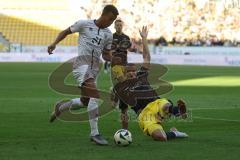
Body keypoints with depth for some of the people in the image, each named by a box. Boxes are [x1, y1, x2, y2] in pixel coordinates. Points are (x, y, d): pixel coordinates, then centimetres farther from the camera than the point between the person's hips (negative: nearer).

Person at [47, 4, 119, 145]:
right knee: (95, 96, -24)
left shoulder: (108, 35, 15)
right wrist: (55, 43, -4)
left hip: (95, 68, 7)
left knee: (85, 102, 14)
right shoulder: (84, 24, 1)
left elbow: (106, 55, 21)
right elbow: (66, 32, 12)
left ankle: (61, 107, 44)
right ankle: (94, 133, -22)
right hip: (82, 63, -7)